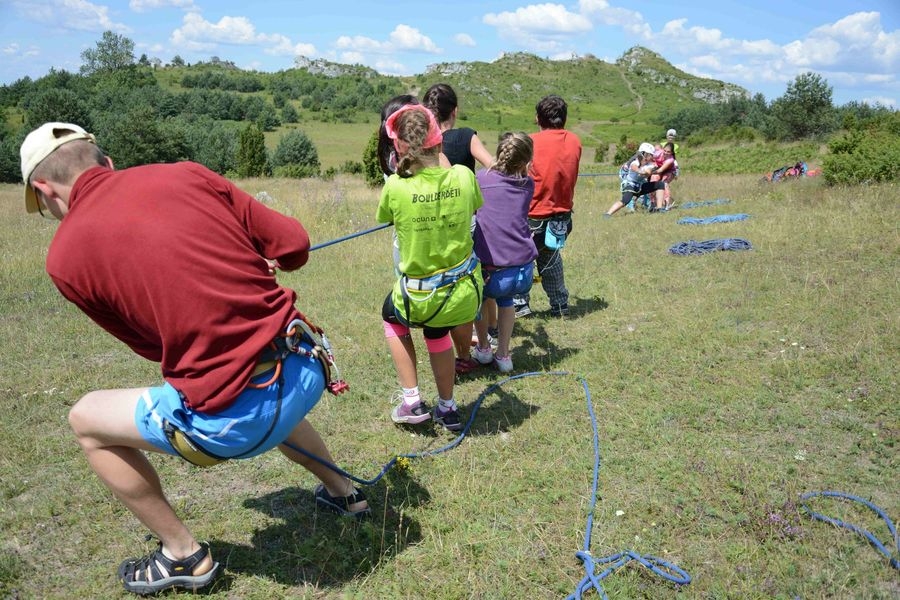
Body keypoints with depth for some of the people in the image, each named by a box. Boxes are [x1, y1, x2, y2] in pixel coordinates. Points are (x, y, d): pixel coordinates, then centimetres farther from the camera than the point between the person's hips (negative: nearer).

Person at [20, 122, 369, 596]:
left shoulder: (64, 257, -3)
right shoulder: (186, 174, 4)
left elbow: (151, 347, 6)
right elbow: (294, 246, 4)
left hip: (235, 420, -4)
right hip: (307, 373, 5)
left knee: (86, 421, 20)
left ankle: (184, 555, 31)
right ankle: (341, 490, 57)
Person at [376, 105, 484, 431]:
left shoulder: (396, 186, -20)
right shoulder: (463, 176, -12)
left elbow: (384, 217, 2)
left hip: (420, 298, -3)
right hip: (465, 293, 3)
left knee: (392, 315, 31)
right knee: (436, 332, 34)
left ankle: (412, 402, 27)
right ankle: (447, 409, 44)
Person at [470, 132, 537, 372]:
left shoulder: (480, 179, 0)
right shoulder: (528, 185, 8)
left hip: (493, 274, -2)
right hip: (525, 274, 2)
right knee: (505, 296, 36)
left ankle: (483, 348, 38)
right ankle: (503, 355, 33)